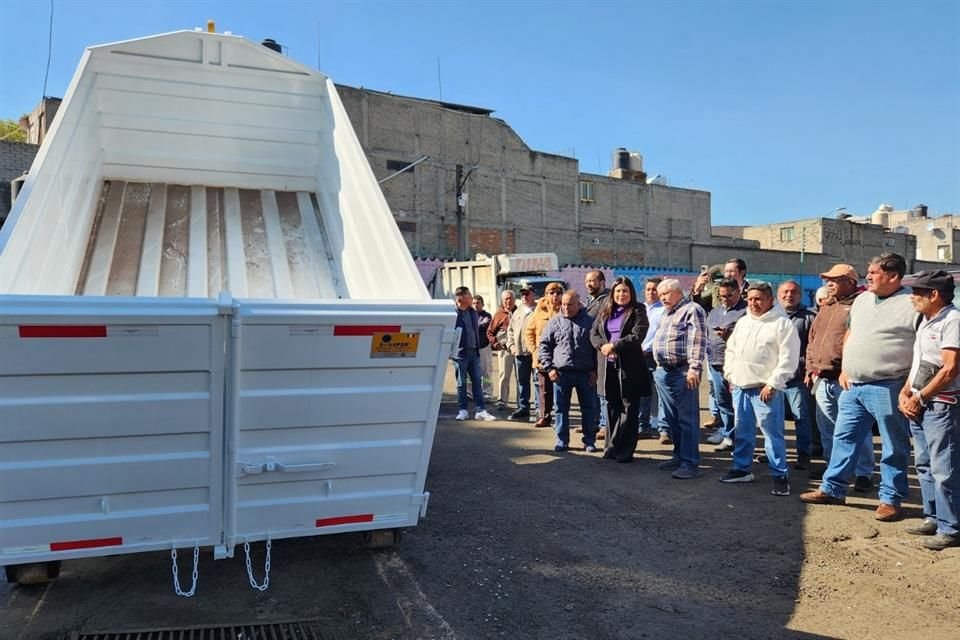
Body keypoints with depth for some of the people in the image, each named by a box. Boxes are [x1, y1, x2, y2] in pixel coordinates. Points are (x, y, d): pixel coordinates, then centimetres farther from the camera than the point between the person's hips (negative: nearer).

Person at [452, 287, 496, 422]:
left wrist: (477, 347, 13)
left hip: (473, 352, 6)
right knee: (461, 383, 4)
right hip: (460, 353, -6)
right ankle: (462, 410, 13)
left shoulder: (472, 312, 12)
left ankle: (481, 410, 8)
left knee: (477, 381, 5)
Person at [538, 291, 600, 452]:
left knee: (589, 408, 5)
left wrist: (595, 370, -1)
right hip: (561, 372, 1)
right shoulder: (555, 321, 5)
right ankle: (562, 440, 16)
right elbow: (543, 345, 6)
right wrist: (549, 368, -3)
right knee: (562, 408, 6)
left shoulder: (589, 321, 4)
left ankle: (589, 441, 15)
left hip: (586, 373, 0)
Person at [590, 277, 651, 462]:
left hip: (629, 367, -5)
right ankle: (613, 448, 19)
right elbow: (593, 332, 9)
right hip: (608, 367, 5)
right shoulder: (605, 311, 14)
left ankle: (624, 451, 6)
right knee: (612, 408, 11)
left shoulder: (638, 311, -1)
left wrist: (614, 346, -15)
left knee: (629, 409, 0)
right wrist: (602, 346, -10)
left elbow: (637, 336, -13)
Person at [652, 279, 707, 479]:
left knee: (687, 418, -5)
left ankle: (690, 463, -2)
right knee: (672, 418, 14)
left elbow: (697, 341, -17)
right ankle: (679, 456, 25)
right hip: (664, 372, 9)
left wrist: (694, 367, -24)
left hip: (683, 372, -9)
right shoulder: (666, 313, 21)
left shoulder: (692, 310, -7)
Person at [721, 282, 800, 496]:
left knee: (772, 432, -5)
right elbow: (731, 350, 22)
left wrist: (772, 384, -15)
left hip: (765, 389, -7)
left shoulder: (782, 323, -7)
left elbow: (788, 358, -12)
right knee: (743, 431, 15)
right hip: (740, 387, 7)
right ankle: (742, 468, 26)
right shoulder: (742, 322, 15)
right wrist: (730, 375, 11)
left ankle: (780, 475, 4)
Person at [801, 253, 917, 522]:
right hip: (853, 386, 7)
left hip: (887, 388, -7)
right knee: (844, 438, 13)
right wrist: (845, 370, 13)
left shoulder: (911, 305, -10)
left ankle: (891, 499, 17)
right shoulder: (862, 300, 13)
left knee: (893, 447, 6)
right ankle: (832, 489, 24)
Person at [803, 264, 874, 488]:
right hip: (822, 379, 8)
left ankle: (864, 473, 10)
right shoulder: (827, 308, 17)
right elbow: (812, 340, 22)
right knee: (827, 428, 17)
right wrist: (810, 368, 16)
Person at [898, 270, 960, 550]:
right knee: (924, 465, 16)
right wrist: (905, 392, 8)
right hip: (918, 405, 10)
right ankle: (933, 518, 27)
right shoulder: (926, 321, 15)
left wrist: (920, 397, -14)